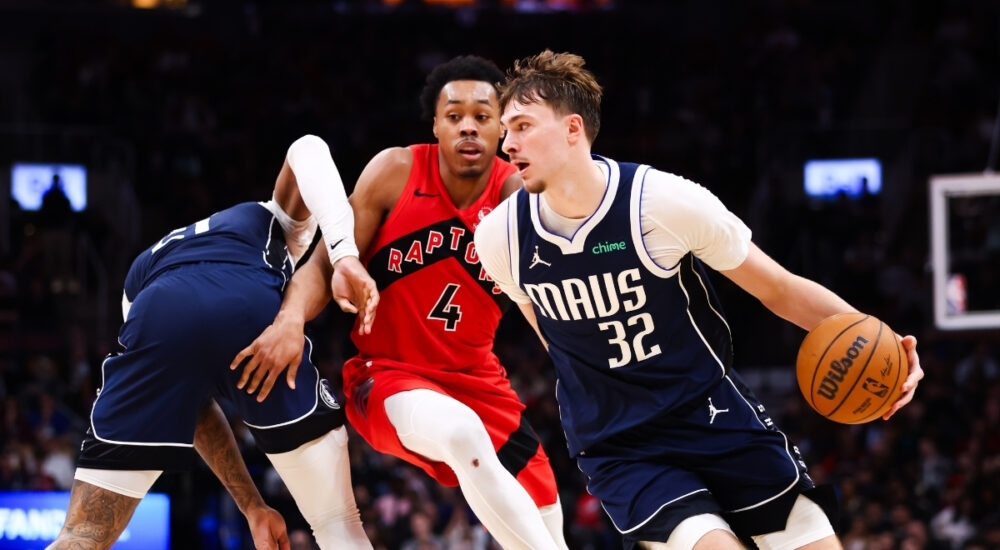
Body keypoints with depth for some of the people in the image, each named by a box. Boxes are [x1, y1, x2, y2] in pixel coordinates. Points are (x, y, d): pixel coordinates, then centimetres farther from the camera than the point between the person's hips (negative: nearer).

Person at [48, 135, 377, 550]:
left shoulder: (143, 272, 46)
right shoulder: (274, 223, 42)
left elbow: (194, 411, 38)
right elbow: (307, 150, 18)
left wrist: (253, 508, 38)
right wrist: (345, 255, 7)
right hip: (252, 313, -2)